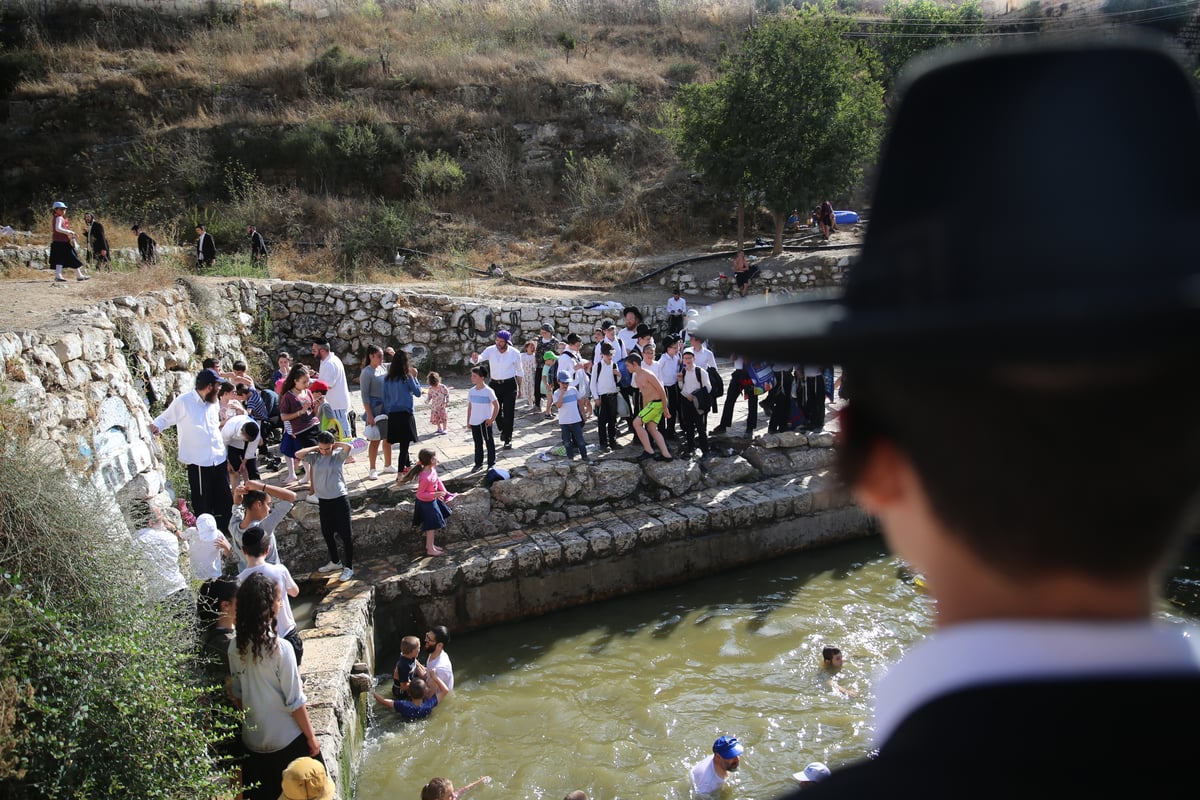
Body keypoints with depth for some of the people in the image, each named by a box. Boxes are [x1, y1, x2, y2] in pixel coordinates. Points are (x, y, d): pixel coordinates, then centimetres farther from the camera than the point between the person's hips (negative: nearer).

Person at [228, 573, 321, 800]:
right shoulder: (280, 647, -23)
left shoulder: (235, 647, -6)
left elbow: (236, 694, 5)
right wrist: (311, 737, -7)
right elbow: (295, 702, -18)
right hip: (287, 740, -5)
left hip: (252, 740, 5)